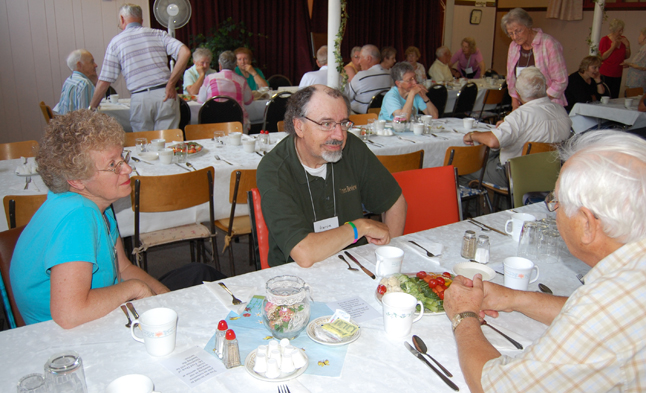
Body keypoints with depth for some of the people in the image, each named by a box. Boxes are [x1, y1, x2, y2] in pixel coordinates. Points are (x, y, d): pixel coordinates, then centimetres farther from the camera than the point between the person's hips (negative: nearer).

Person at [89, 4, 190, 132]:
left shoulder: (115, 42, 8)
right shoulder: (158, 34, 11)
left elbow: (104, 82, 6)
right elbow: (185, 52, -5)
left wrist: (91, 109, 17)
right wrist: (170, 84, -4)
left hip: (139, 99, 0)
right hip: (164, 95, 1)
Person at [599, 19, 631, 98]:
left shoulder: (623, 40, 8)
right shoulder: (604, 40, -6)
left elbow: (626, 57, 14)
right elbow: (601, 57, -13)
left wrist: (627, 46, -2)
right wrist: (613, 47, -17)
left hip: (617, 74, 5)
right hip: (605, 74, -5)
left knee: (614, 98, 5)